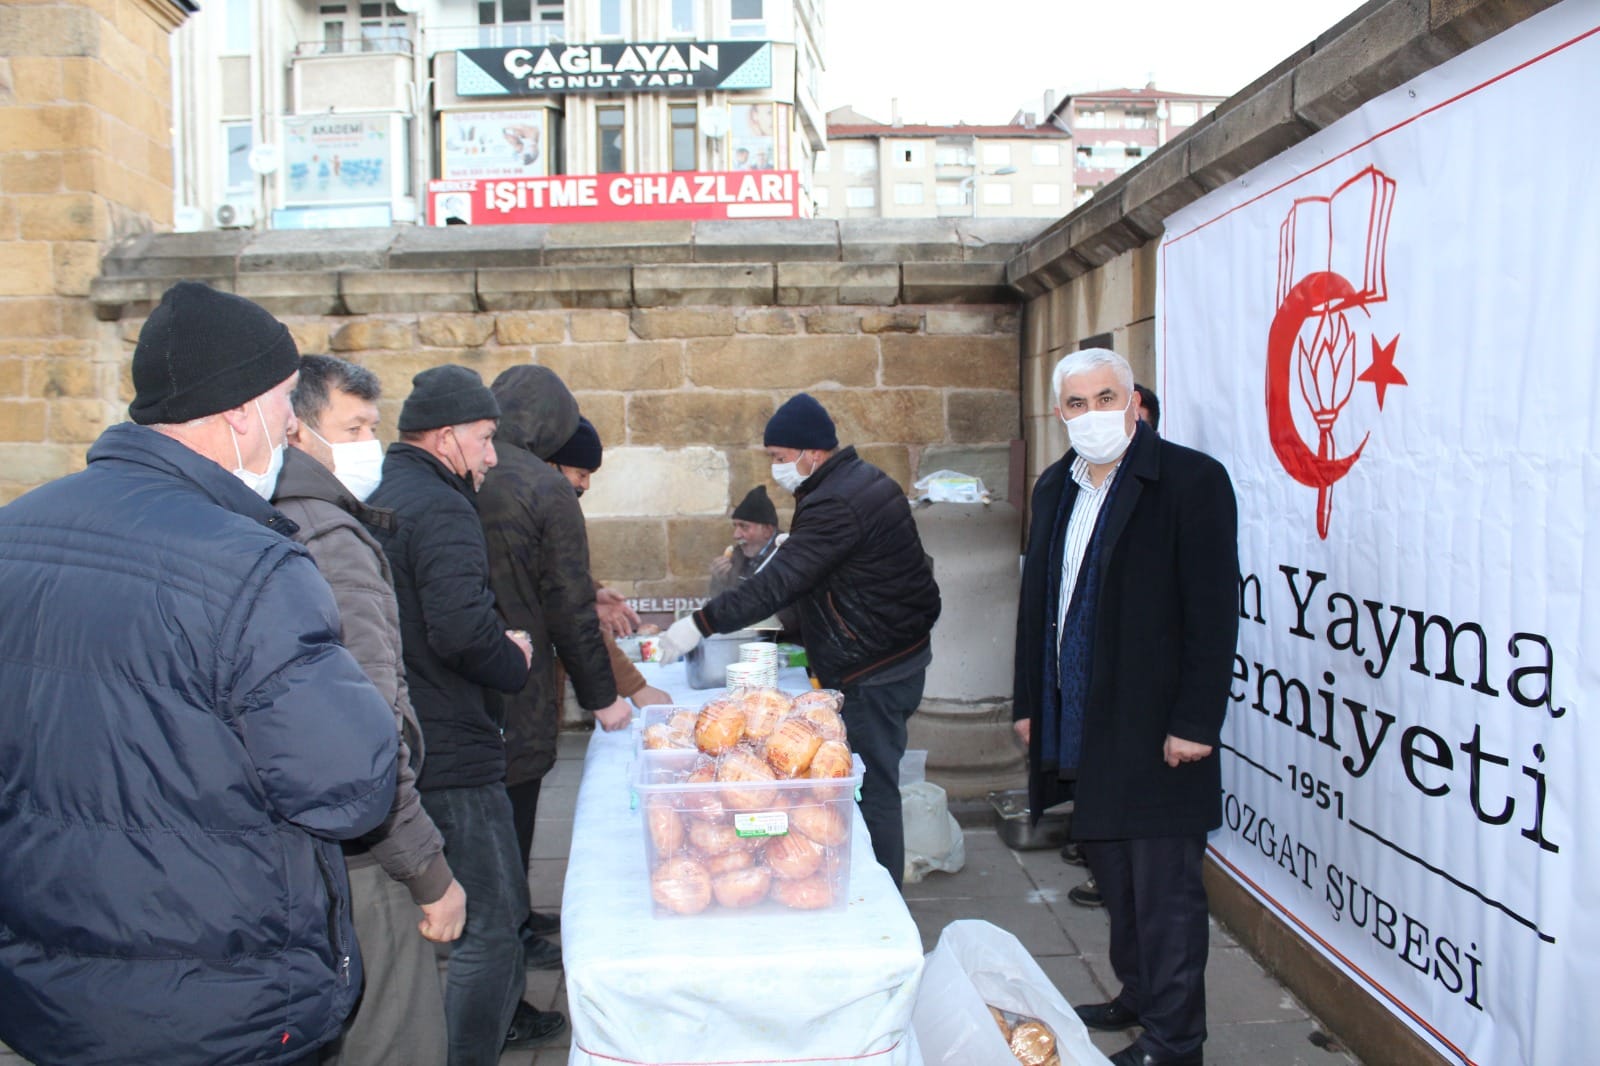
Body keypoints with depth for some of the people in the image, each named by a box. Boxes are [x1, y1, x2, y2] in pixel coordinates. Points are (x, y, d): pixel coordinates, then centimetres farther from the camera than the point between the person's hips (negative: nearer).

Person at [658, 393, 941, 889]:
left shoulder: (836, 504, -22)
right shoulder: (860, 480, 11)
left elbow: (777, 584, -26)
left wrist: (699, 624, -23)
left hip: (876, 671, -10)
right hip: (898, 654, 10)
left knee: (873, 790, -2)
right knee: (875, 784, 16)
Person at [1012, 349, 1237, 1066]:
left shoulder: (1191, 480, -11)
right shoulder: (1056, 488, 11)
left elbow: (1215, 614, -14)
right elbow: (1038, 601, 16)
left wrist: (1195, 724, -17)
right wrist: (1029, 703, 14)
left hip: (1156, 734, -7)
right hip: (1082, 730, 7)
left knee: (1165, 892, 3)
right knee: (1116, 882, 19)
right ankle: (1138, 999, 36)